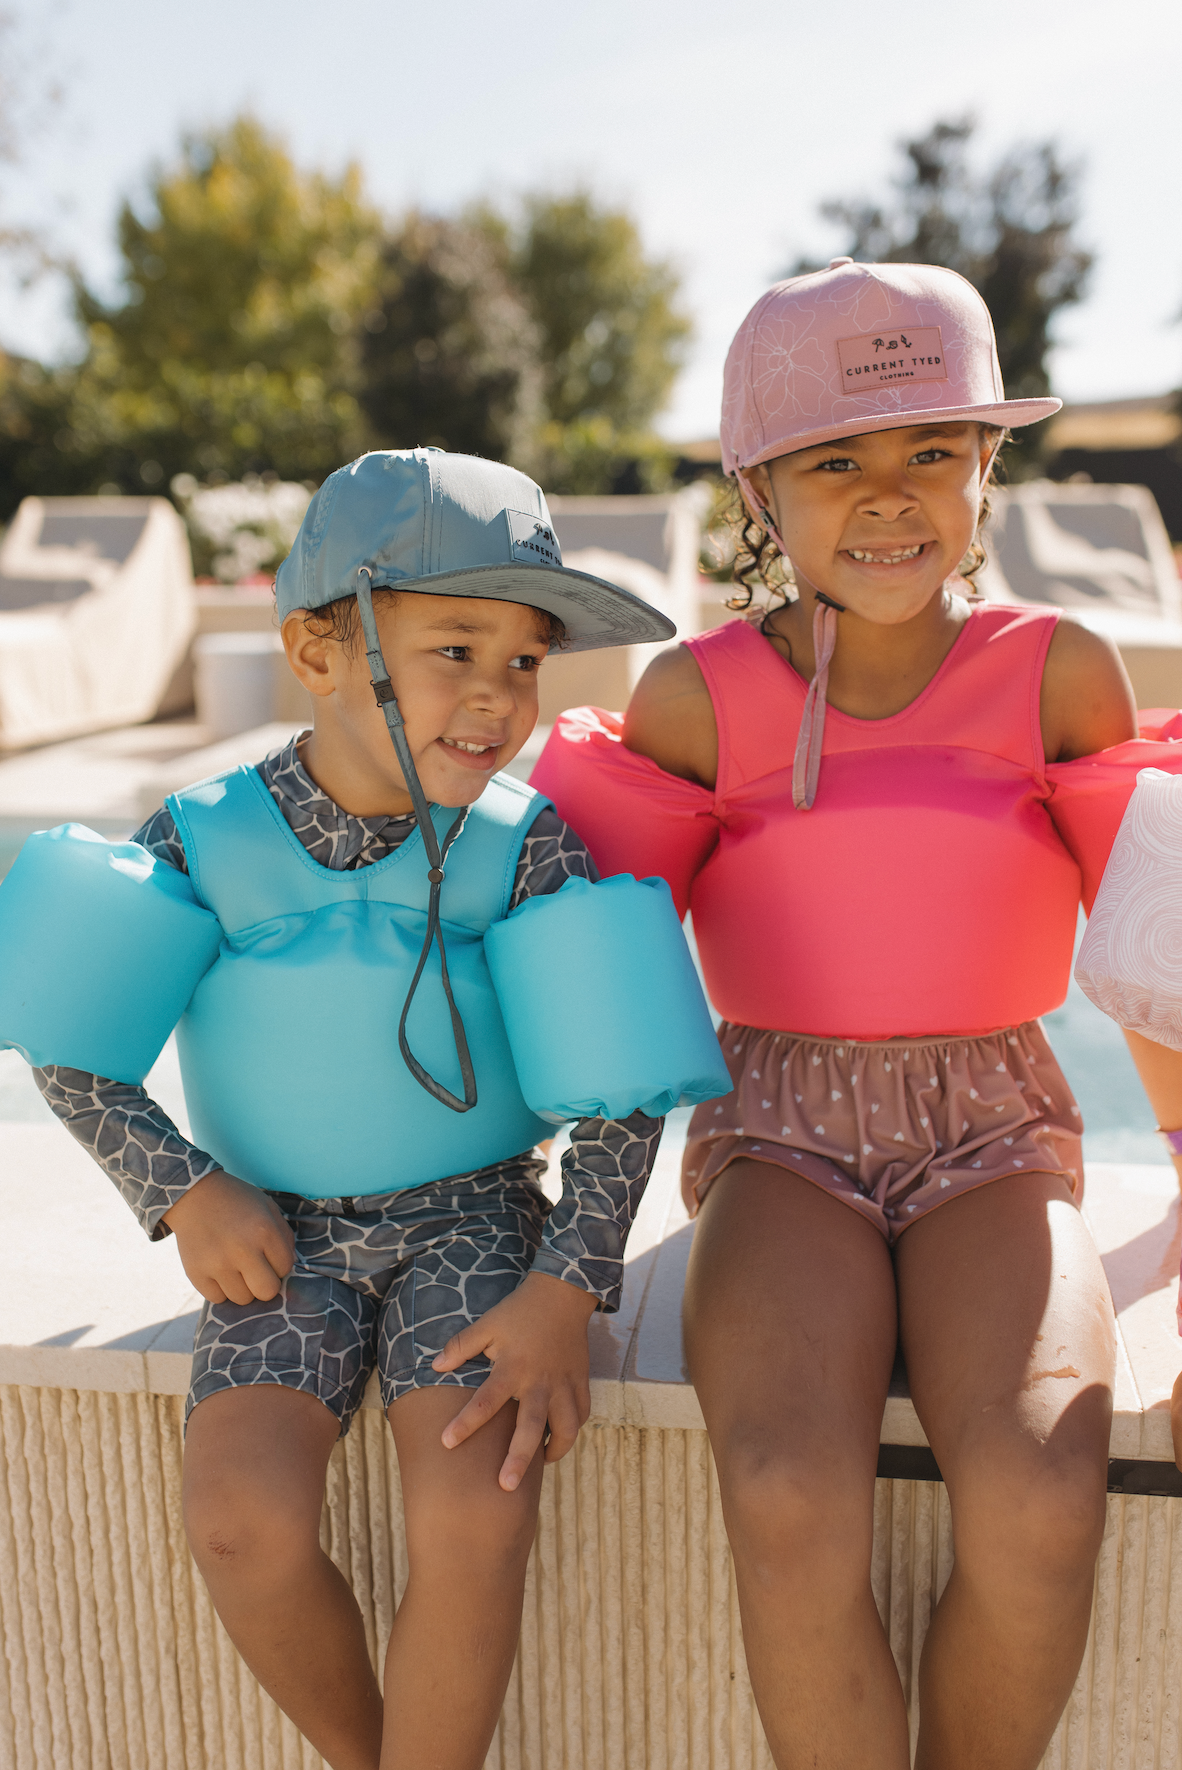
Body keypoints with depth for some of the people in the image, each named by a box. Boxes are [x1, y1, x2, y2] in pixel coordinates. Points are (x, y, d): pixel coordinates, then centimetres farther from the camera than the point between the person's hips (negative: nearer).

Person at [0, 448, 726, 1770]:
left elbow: (623, 1093, -8)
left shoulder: (523, 847, -9)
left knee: (475, 1520, -23)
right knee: (244, 1522, -19)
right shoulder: (207, 840, -7)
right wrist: (182, 1193, -10)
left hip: (471, 1220, -1)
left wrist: (564, 1293, -16)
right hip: (280, 1238, 1)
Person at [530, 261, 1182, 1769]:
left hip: (992, 1132, 1)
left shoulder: (1058, 671, -1)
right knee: (791, 1506, -27)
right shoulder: (697, 699, -2)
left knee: (1037, 1507, -26)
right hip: (781, 1137, 0)